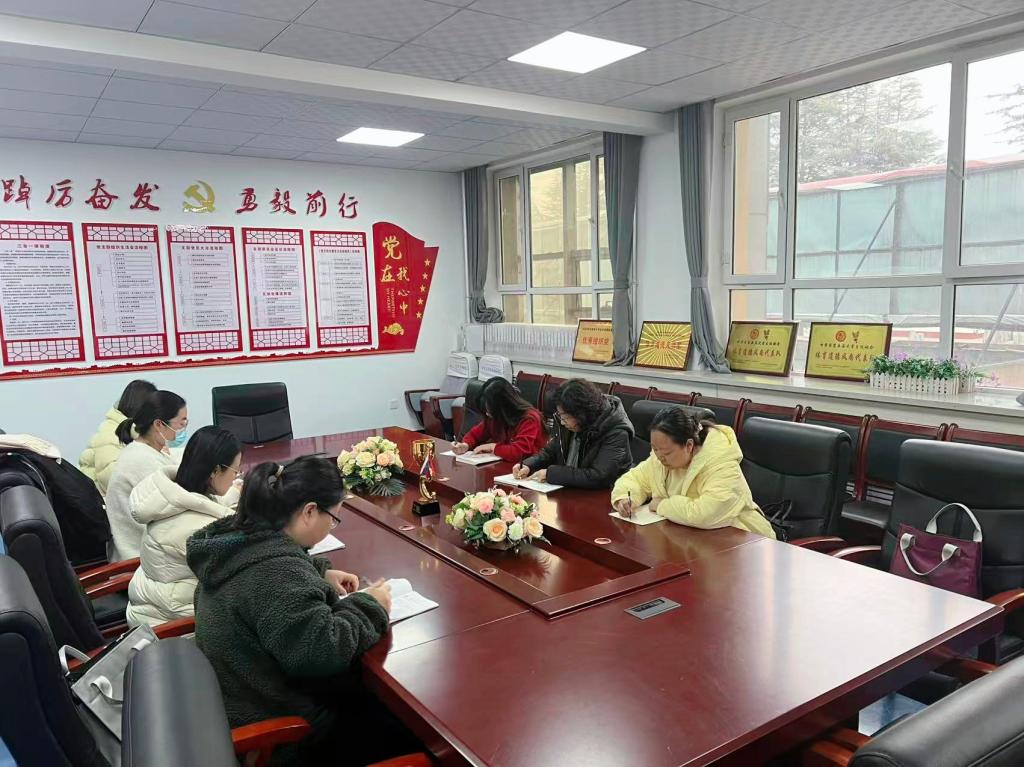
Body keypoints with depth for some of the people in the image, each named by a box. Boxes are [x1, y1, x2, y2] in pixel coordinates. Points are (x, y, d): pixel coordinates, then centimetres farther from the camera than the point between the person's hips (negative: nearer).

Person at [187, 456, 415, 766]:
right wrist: (368, 606, -20)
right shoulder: (276, 571, -32)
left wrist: (321, 573, 7)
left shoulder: (243, 536, -2)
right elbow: (322, 651, -35)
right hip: (270, 722, -9)